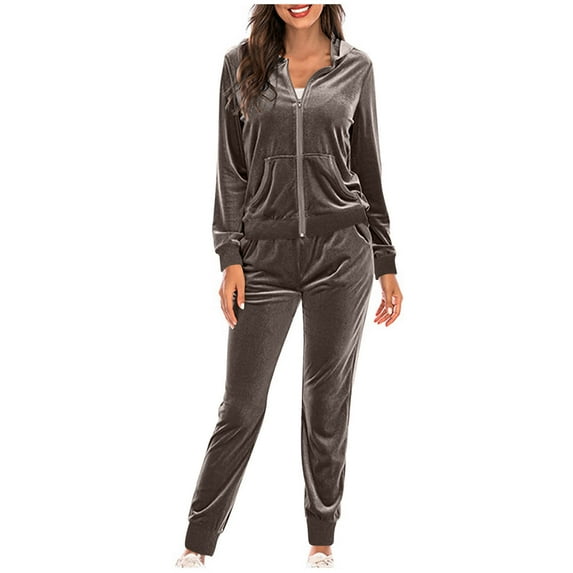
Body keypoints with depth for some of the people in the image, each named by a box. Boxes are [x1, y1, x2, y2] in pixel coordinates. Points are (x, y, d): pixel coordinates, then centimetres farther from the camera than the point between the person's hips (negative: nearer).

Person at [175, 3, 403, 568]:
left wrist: (387, 266, 8)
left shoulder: (355, 66, 5)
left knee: (327, 402, 9)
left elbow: (367, 167, 9)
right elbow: (232, 168, 4)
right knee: (241, 407, 4)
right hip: (266, 257, 0)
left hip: (341, 253, 0)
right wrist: (230, 257, -4)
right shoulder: (242, 62, 4)